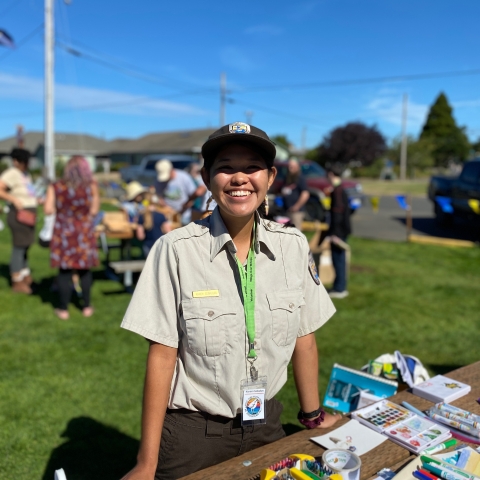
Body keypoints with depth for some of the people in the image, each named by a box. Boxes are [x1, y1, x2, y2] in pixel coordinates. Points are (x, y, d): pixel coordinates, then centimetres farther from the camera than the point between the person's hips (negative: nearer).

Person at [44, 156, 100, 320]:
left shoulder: (55, 187, -2)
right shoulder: (91, 186, -3)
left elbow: (48, 210, -7)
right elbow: (94, 210, -5)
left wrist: (62, 208, 11)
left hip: (63, 233, 0)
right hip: (84, 233, 0)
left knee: (64, 271, 6)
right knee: (85, 270, 12)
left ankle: (63, 309, 11)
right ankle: (87, 307, 19)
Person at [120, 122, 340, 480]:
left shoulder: (292, 246, -7)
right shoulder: (177, 249, -17)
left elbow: (304, 337, 2)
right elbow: (162, 355, -14)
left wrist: (313, 417, 11)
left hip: (266, 422, 4)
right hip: (193, 432, -3)